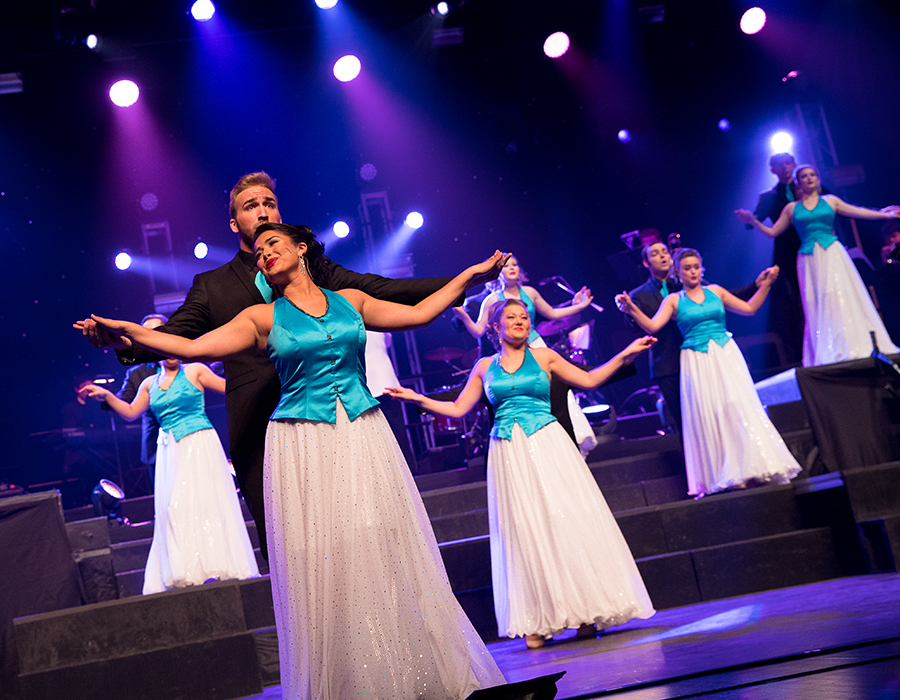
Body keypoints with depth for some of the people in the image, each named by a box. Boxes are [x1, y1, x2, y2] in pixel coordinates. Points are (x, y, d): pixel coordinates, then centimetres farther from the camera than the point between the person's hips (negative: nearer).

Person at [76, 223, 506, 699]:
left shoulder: (350, 301, 12)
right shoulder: (262, 317, 6)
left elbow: (419, 313, 18)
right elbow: (193, 348, -2)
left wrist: (470, 274, 21)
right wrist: (130, 331, -10)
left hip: (362, 440, 1)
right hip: (302, 447, -1)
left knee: (383, 556, 0)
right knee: (320, 565, -3)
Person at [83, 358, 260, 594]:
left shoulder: (194, 371, 3)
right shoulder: (150, 384, 14)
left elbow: (229, 387, 3)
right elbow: (130, 413, 19)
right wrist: (107, 395, 10)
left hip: (199, 447, -4)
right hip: (170, 452, 4)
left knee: (203, 501, -7)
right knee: (172, 509, 0)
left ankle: (216, 570, -3)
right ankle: (185, 577, 4)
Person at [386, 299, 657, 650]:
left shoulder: (543, 356, 9)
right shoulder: (484, 367, 12)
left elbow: (589, 380, 10)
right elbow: (457, 408, 14)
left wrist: (626, 354, 4)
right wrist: (417, 398, 7)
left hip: (547, 444, -1)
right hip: (507, 452, 1)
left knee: (565, 519, -6)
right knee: (524, 528, 0)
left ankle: (586, 611, 3)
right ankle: (536, 623, 3)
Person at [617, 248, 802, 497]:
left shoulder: (716, 291, 12)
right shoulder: (674, 301, 5)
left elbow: (749, 308, 14)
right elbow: (652, 326, -7)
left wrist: (766, 283, 7)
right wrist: (632, 308, -20)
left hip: (725, 355, 1)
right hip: (696, 362, -1)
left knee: (737, 405, -8)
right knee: (708, 413, -4)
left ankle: (752, 467, -2)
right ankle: (727, 475, 4)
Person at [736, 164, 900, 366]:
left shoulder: (830, 201, 11)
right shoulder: (792, 208, 12)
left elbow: (858, 212, 9)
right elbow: (772, 232, 13)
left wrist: (884, 214, 2)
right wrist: (753, 221, 1)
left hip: (832, 255, -1)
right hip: (809, 260, 1)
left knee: (840, 297, -9)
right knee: (816, 304, -2)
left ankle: (853, 349, -5)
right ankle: (828, 357, 1)